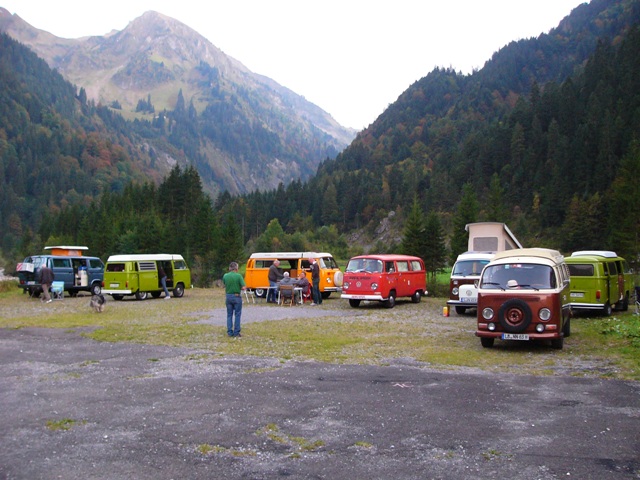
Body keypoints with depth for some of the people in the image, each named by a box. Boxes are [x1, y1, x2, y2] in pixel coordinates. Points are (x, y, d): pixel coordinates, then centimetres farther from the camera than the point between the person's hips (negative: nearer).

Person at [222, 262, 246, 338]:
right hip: (237, 297, -4)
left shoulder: (225, 276, -2)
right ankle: (236, 332, 4)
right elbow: (243, 287, -15)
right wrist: (239, 288, 4)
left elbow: (224, 286, 6)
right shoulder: (238, 276, -13)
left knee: (229, 315, 11)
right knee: (237, 315, 5)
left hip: (228, 297, 4)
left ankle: (230, 332, 10)